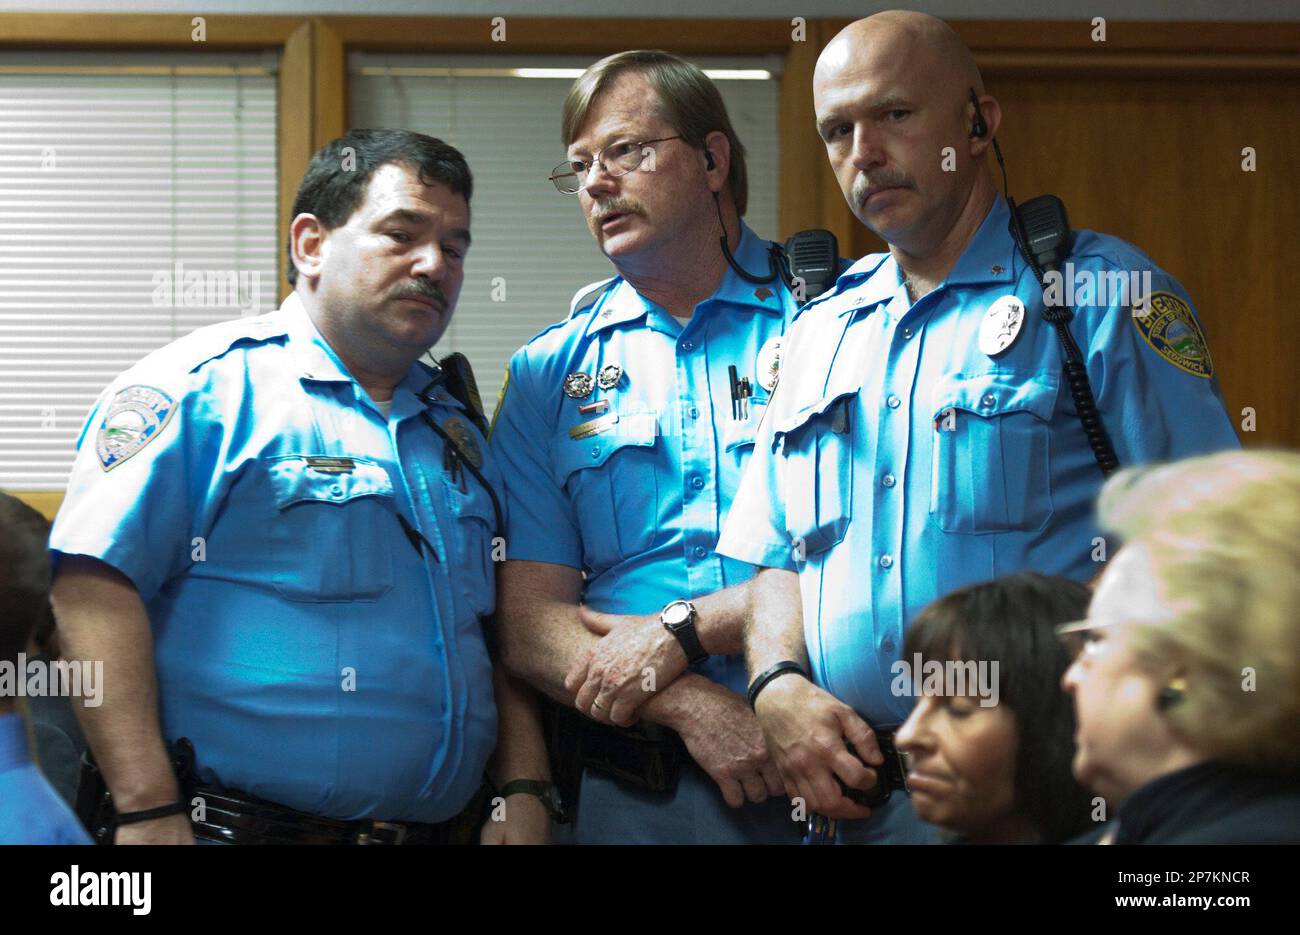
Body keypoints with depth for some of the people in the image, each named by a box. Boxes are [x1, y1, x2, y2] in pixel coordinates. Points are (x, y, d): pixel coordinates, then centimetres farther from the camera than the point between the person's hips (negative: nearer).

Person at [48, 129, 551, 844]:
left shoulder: (460, 426, 17)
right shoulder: (206, 386, -7)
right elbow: (93, 585, -17)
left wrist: (526, 793, 5)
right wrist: (149, 813, -23)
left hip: (436, 828, 7)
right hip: (238, 828, -7)